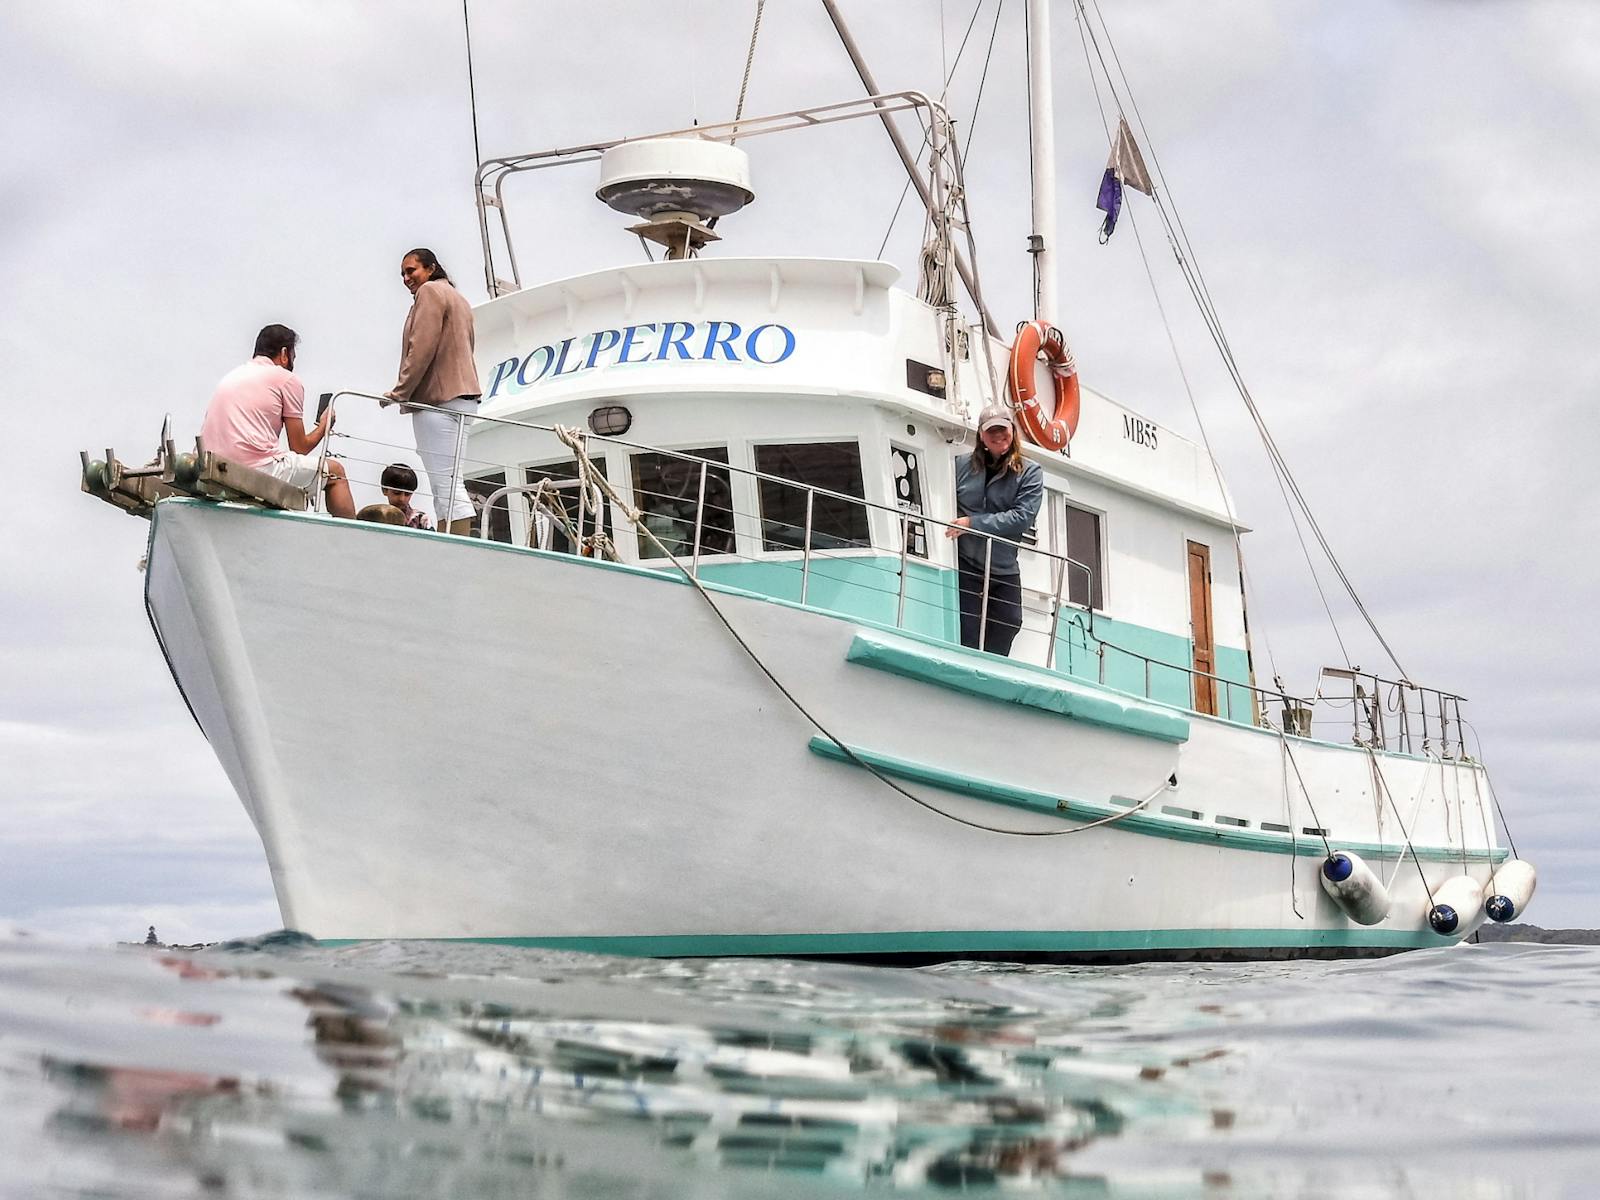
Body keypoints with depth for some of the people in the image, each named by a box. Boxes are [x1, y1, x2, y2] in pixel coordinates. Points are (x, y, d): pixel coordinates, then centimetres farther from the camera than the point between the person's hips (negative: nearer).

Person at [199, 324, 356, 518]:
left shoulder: (230, 376, 24)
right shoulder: (287, 379, 4)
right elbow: (300, 448, 5)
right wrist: (324, 427, 25)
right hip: (258, 470, -8)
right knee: (335, 471, 11)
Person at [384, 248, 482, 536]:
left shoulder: (430, 291, -1)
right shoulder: (458, 298, 27)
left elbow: (422, 349, -12)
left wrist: (400, 392, -9)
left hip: (437, 398, -10)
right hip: (461, 395, 10)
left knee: (445, 483, -15)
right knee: (449, 483, 6)